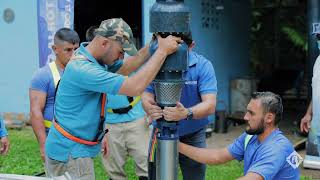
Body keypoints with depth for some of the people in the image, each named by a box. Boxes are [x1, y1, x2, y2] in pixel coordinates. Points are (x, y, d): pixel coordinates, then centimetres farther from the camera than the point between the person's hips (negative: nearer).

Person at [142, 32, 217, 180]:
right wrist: (150, 109, -35)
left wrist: (186, 113, -43)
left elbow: (210, 105, -22)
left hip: (193, 137, -1)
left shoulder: (203, 66, -14)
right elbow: (146, 95, -10)